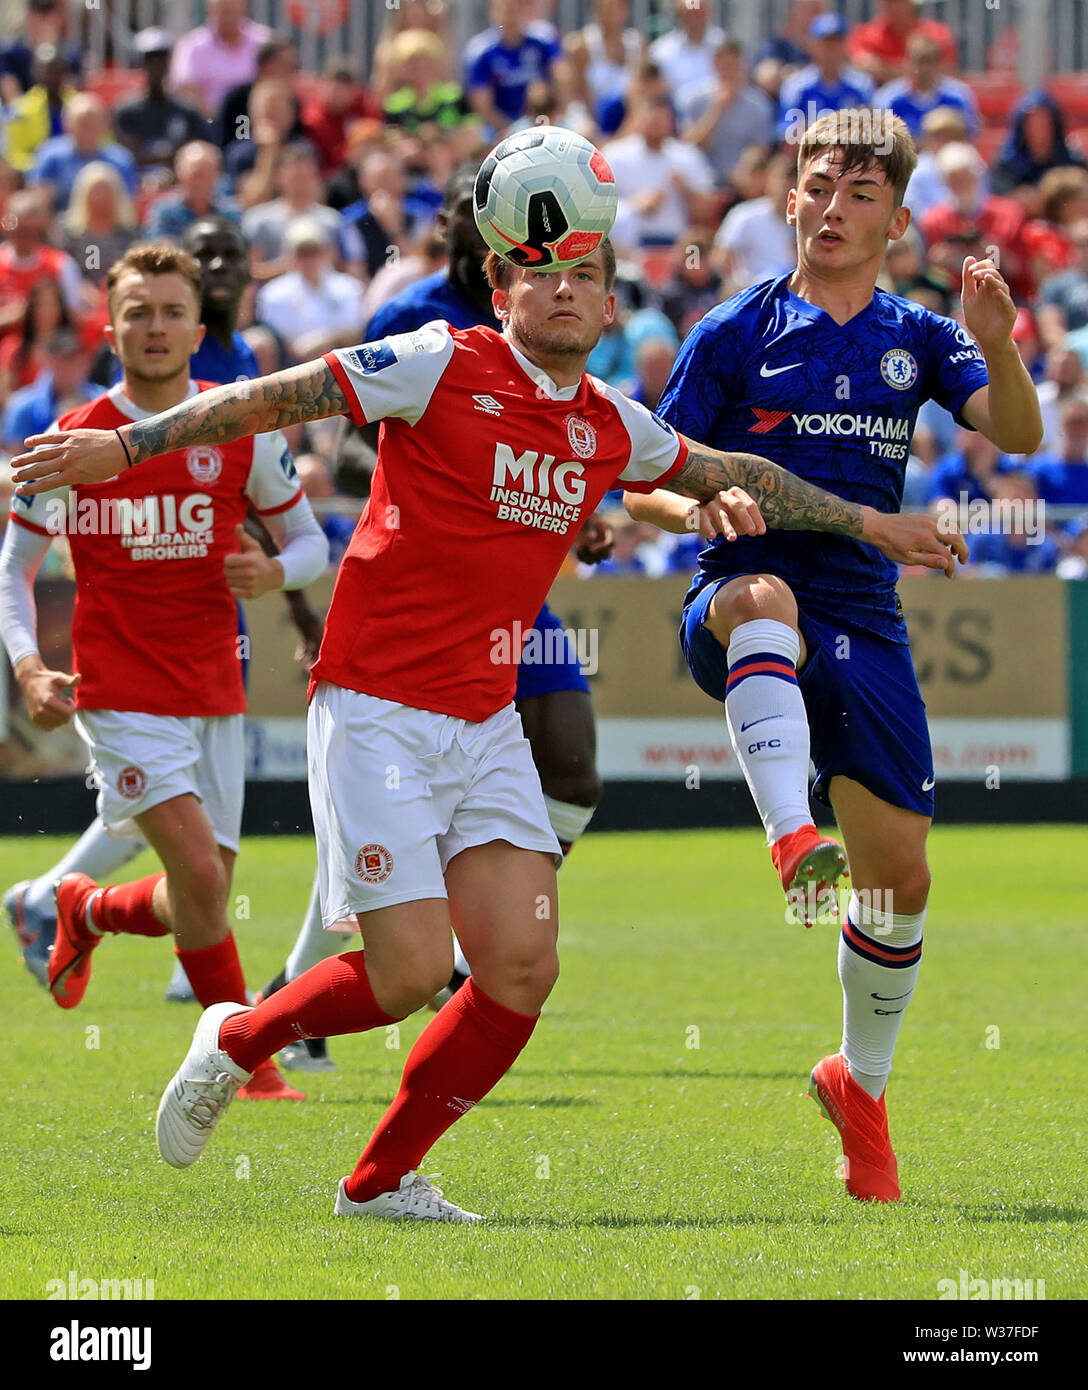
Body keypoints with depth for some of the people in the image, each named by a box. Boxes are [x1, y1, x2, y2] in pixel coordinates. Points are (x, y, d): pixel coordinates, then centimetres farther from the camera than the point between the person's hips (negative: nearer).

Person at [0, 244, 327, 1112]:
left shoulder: (242, 431, 1)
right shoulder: (71, 444, -4)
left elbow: (311, 541, 10)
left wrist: (275, 572, -14)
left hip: (214, 697, 4)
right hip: (120, 698, -4)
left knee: (199, 903, 7)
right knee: (201, 877, -18)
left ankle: (87, 911, 38)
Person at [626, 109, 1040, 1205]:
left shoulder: (916, 341, 10)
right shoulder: (735, 334, 3)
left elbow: (1016, 435, -6)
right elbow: (643, 486, 3)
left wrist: (998, 346, -26)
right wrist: (700, 506, -20)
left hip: (863, 623, 3)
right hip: (737, 606, -3)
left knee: (899, 877, 0)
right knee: (764, 595, -41)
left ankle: (860, 1083, 25)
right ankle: (790, 837, -59)